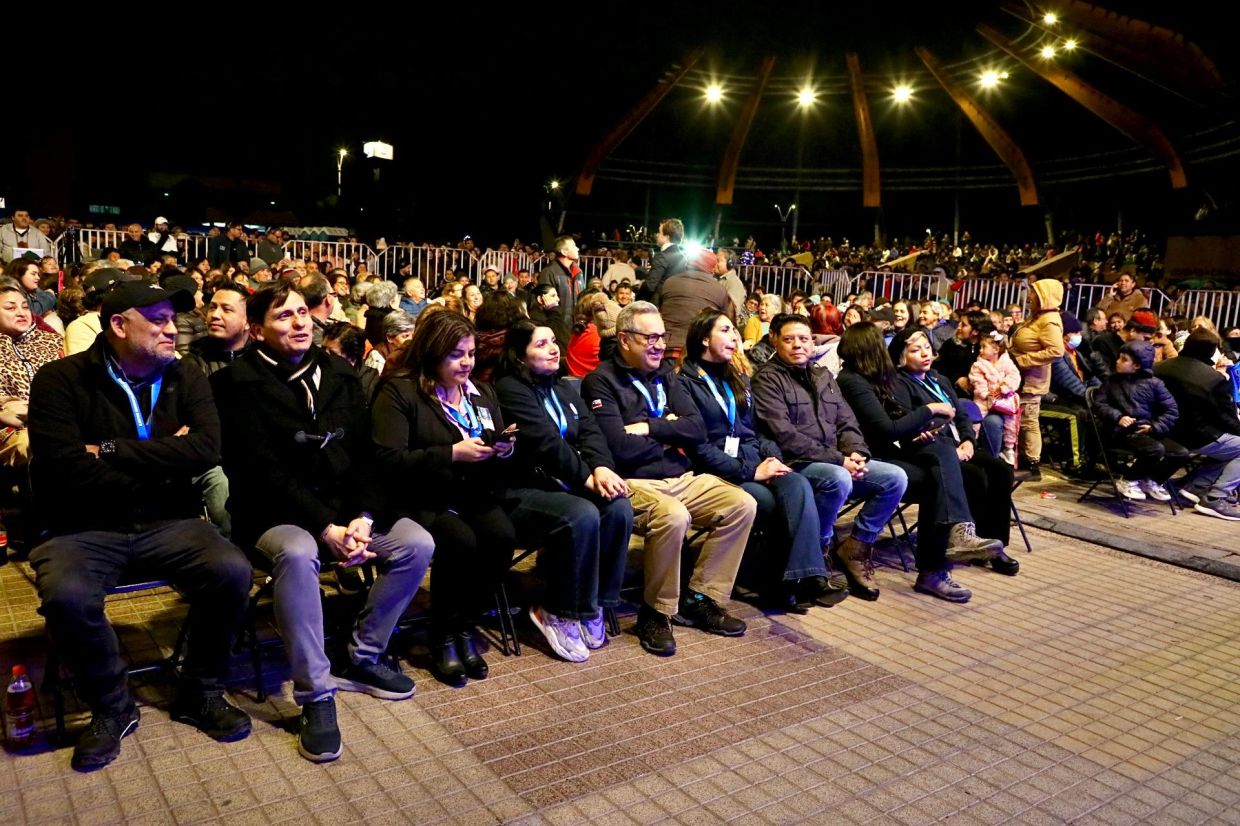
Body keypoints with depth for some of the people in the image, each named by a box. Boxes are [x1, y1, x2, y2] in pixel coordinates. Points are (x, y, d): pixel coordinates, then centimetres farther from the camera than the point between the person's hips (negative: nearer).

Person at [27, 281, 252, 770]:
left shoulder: (186, 380, 5)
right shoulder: (61, 380, -4)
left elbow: (207, 450, -12)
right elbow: (65, 470, -17)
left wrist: (110, 452, -16)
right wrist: (165, 461, -11)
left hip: (168, 523, 2)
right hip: (87, 528, -2)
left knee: (233, 573, -24)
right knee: (66, 595, -32)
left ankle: (201, 694, 3)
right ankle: (111, 708, -2)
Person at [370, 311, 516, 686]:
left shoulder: (482, 393, 16)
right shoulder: (398, 391, -3)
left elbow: (498, 469, 18)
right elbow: (389, 461, -15)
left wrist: (503, 450, -7)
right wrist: (452, 454, -20)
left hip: (474, 496, 5)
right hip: (421, 500, -5)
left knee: (502, 536, -26)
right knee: (461, 541, -32)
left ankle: (466, 625, -4)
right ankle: (443, 636, -8)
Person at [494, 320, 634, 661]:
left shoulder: (563, 388, 17)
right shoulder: (510, 389, -6)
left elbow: (590, 432, 4)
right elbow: (545, 442, -17)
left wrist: (601, 468, -16)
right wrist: (587, 478, -18)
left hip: (564, 485, 7)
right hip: (522, 492, -7)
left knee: (619, 507, -21)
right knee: (583, 516, -32)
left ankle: (593, 604, -9)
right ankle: (560, 614, -15)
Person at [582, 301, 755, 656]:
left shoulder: (666, 375, 15)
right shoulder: (601, 381, -5)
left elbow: (697, 429, 3)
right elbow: (619, 447, -18)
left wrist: (649, 428, -10)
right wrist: (669, 435, -3)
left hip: (681, 478, 7)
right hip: (634, 482, -7)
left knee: (742, 504, -9)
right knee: (674, 516, -35)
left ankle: (700, 598, 2)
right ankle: (656, 612, -12)